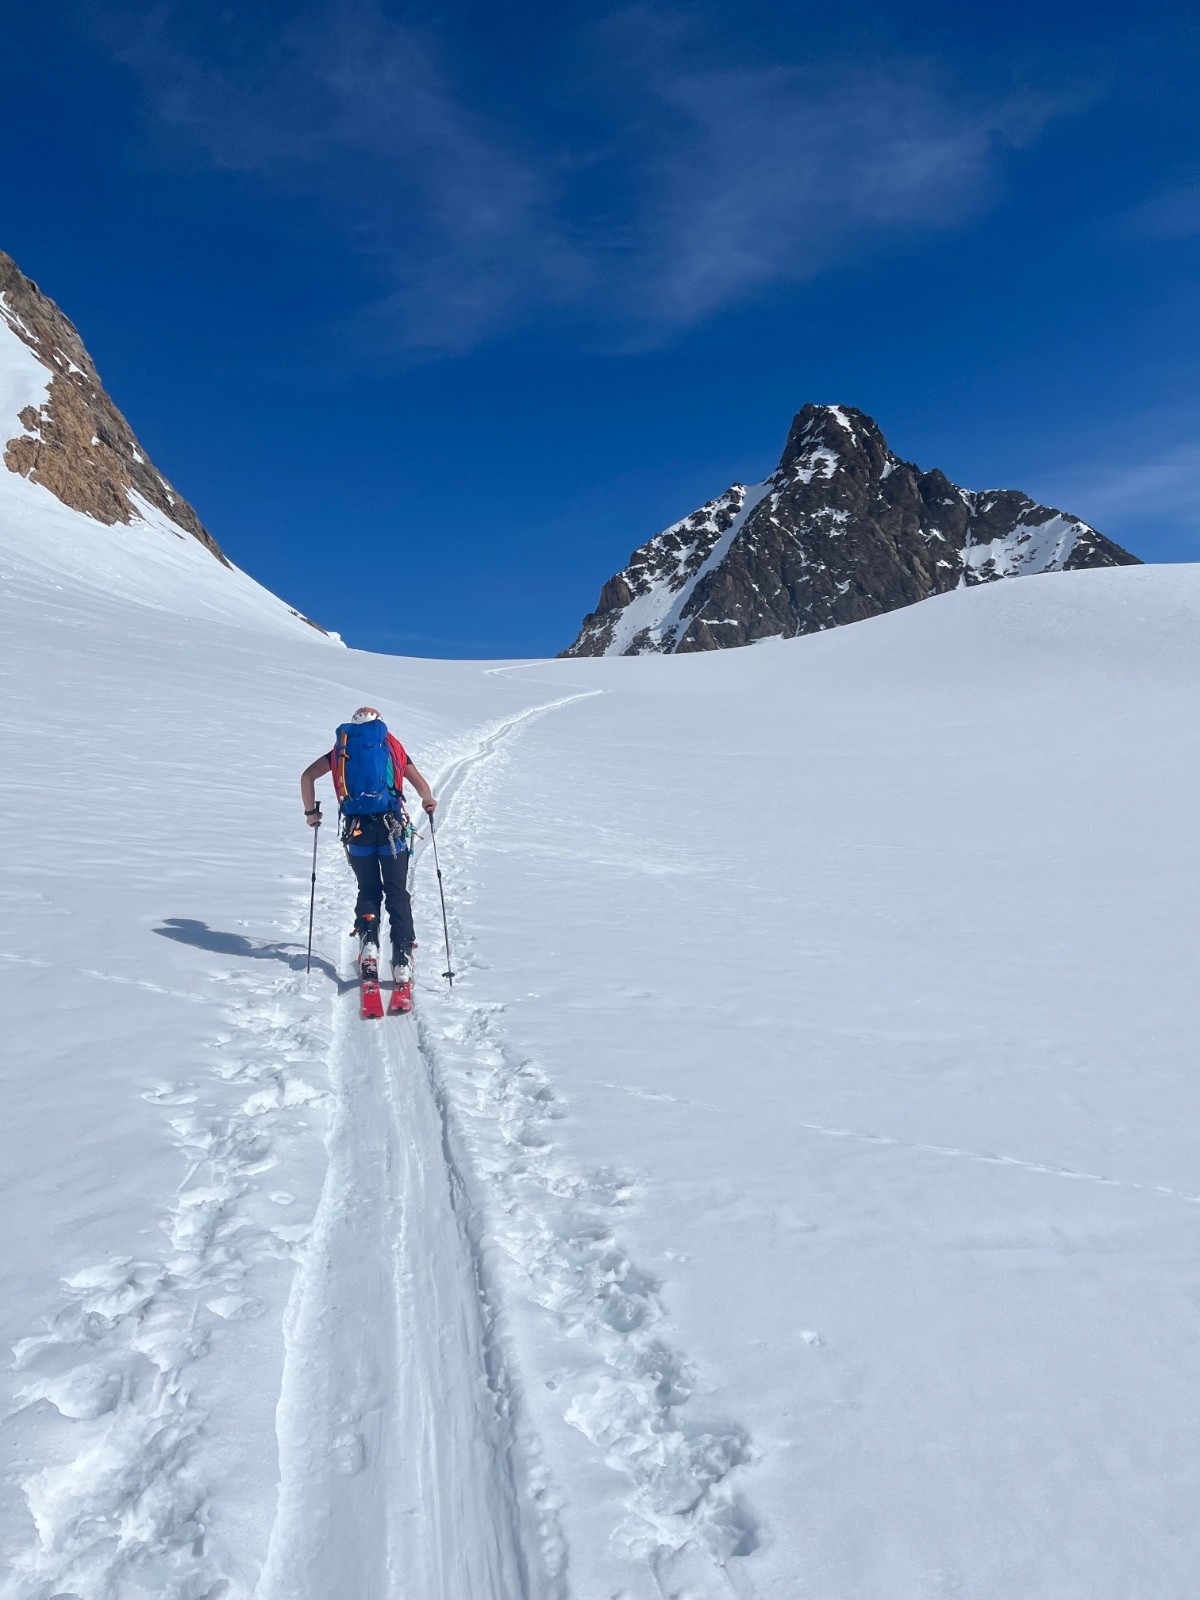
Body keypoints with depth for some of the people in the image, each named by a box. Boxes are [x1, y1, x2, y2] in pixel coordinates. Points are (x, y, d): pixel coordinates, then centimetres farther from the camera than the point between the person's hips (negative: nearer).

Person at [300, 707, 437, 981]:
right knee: (397, 894, 5)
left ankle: (369, 942, -2)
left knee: (368, 890, 19)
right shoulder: (393, 747, 13)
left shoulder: (342, 750, 16)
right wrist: (429, 803, 29)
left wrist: (311, 811, 20)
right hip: (391, 827, -1)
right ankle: (402, 961, -3)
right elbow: (422, 786, 8)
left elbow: (307, 776, 9)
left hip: (357, 829, 1)